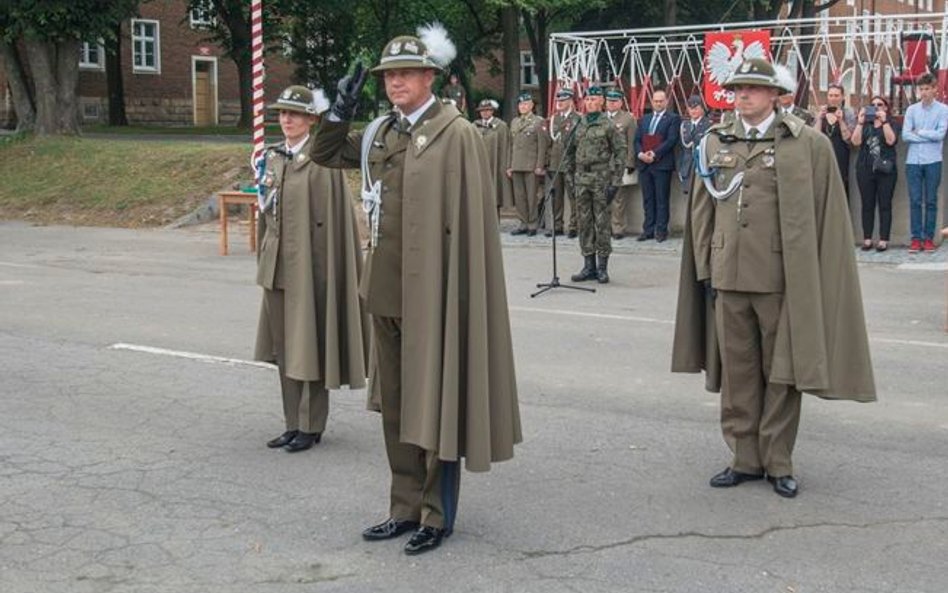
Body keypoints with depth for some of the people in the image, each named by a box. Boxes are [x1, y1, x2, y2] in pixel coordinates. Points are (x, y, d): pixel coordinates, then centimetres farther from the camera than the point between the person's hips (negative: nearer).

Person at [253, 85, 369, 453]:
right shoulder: (272, 158, 11)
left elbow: (332, 219, -12)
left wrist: (325, 267, -15)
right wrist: (263, 260, 15)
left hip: (308, 264, -7)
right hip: (277, 266, 7)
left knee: (309, 346, 2)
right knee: (284, 347, 13)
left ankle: (311, 425, 13)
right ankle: (293, 423, 23)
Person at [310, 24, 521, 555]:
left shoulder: (457, 134, -10)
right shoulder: (381, 132, 10)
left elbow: (471, 222, -13)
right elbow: (325, 154, 23)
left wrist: (459, 293, -16)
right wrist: (342, 110, 6)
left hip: (433, 292, -7)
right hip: (387, 289, 7)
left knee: (435, 403, 3)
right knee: (395, 404, 14)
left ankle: (438, 515, 16)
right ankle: (407, 506, 26)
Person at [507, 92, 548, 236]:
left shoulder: (538, 122, -1)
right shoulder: (514, 122, 15)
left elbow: (542, 146, -5)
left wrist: (539, 166, -11)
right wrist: (509, 166, 12)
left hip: (531, 166, -5)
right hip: (516, 165, 5)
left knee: (532, 196, -2)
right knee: (519, 197, 5)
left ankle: (533, 225, 5)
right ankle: (524, 224, 13)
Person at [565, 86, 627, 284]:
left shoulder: (609, 126, -5)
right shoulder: (578, 126, 9)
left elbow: (622, 152, -7)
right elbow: (570, 151, 20)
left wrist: (615, 182, -11)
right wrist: (571, 172, 12)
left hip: (601, 179, -5)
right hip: (582, 180, 5)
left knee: (602, 223, -1)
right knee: (584, 223, 7)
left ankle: (602, 267, 7)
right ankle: (589, 266, 15)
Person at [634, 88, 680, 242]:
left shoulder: (673, 118, 1)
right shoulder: (645, 119, 18)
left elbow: (671, 140, -11)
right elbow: (637, 139, 12)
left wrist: (654, 154, -17)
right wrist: (640, 153, -8)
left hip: (662, 165, -5)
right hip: (644, 164, 5)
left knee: (662, 199, -1)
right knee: (648, 199, 8)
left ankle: (661, 231, 2)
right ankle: (648, 230, 12)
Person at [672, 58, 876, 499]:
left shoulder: (808, 145, -4)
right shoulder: (714, 143, 8)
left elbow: (825, 217, -3)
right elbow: (701, 212, 12)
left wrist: (811, 279, -6)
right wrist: (705, 268, 7)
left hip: (782, 277, -3)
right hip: (729, 276, 4)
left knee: (782, 371, 6)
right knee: (736, 371, 9)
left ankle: (778, 462, 17)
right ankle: (745, 458, 21)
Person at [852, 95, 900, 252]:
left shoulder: (892, 124, 8)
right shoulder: (864, 124, 14)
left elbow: (890, 140, -10)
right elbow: (856, 142, -1)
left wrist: (884, 121, -13)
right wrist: (860, 122, -8)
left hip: (885, 169, -2)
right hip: (865, 169, 2)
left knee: (884, 205, -3)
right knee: (867, 205, 2)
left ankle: (883, 240, -3)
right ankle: (867, 239, 5)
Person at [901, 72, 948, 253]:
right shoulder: (911, 110, 7)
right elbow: (905, 135, -3)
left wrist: (918, 132, -3)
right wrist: (929, 136, -8)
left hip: (933, 161, -2)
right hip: (913, 161, 2)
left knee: (931, 201, 4)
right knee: (915, 201, 2)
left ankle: (929, 238, 10)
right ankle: (916, 238, 6)